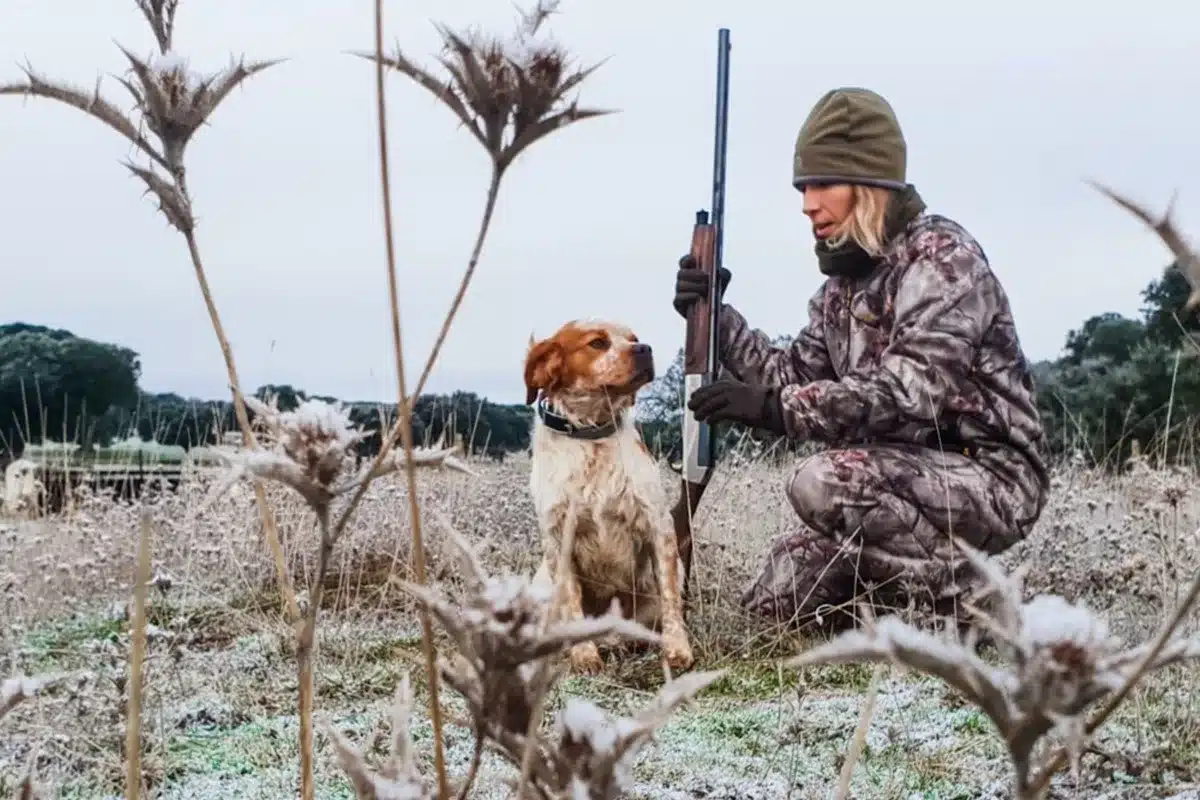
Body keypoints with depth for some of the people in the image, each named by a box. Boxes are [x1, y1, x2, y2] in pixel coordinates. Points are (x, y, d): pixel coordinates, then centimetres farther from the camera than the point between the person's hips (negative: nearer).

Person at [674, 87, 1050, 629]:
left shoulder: (942, 256, -16)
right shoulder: (843, 282, 11)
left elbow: (908, 396, -28)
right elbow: (793, 378, 9)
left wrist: (774, 408, -35)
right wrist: (717, 317, -4)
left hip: (991, 477, -8)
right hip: (910, 476, 8)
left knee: (826, 482, -31)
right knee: (773, 602, 3)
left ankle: (968, 602, -13)